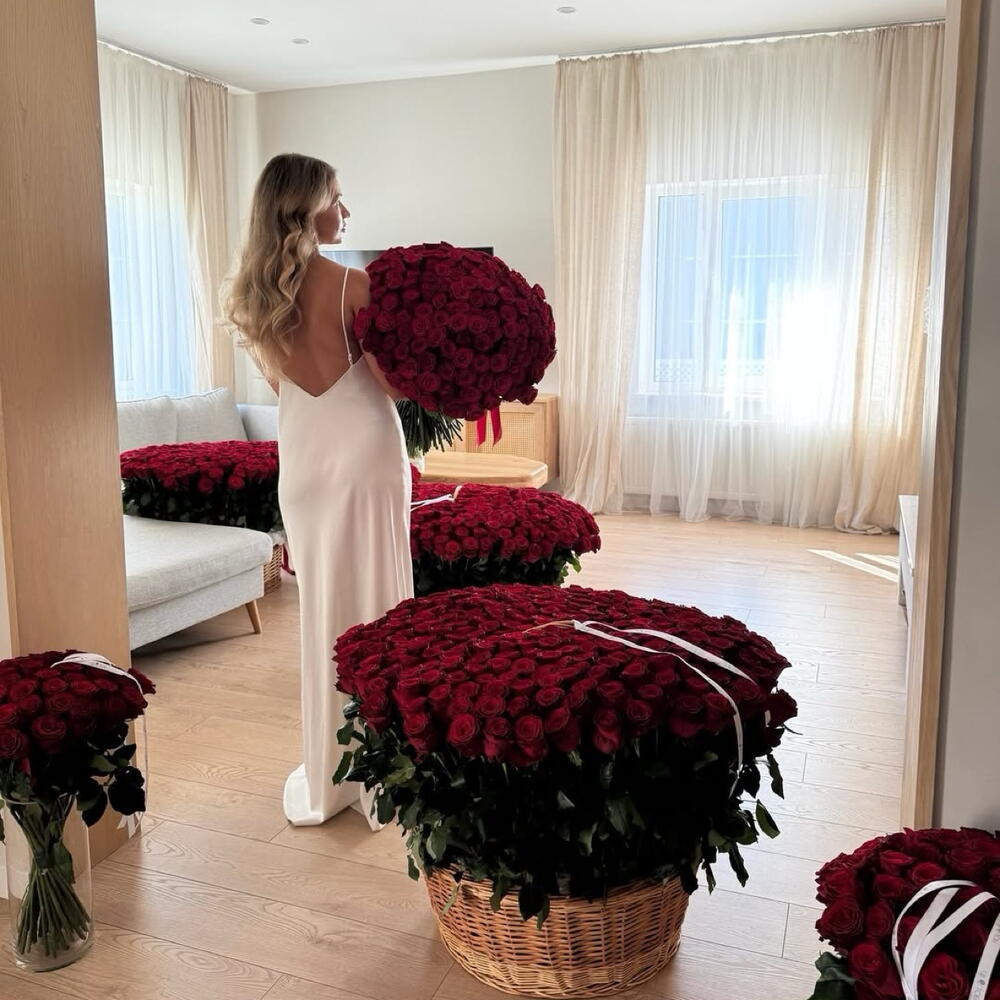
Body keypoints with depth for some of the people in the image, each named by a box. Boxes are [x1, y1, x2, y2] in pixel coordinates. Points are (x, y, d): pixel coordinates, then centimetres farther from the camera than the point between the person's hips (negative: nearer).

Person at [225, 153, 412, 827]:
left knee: (321, 608, 13)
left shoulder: (256, 289, 5)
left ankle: (326, 776, 25)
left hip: (302, 459, 5)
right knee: (374, 607, 5)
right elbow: (393, 383, -9)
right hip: (365, 454, -5)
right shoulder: (353, 283, -12)